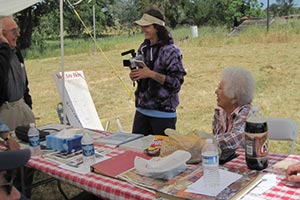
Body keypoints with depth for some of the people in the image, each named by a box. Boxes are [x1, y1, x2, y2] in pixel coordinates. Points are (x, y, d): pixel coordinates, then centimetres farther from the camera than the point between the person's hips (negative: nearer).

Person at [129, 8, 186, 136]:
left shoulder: (171, 51, -12)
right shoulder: (143, 48, 8)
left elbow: (177, 82, -15)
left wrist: (151, 74, -21)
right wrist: (134, 76, -3)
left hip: (163, 113, -6)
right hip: (141, 110, 6)